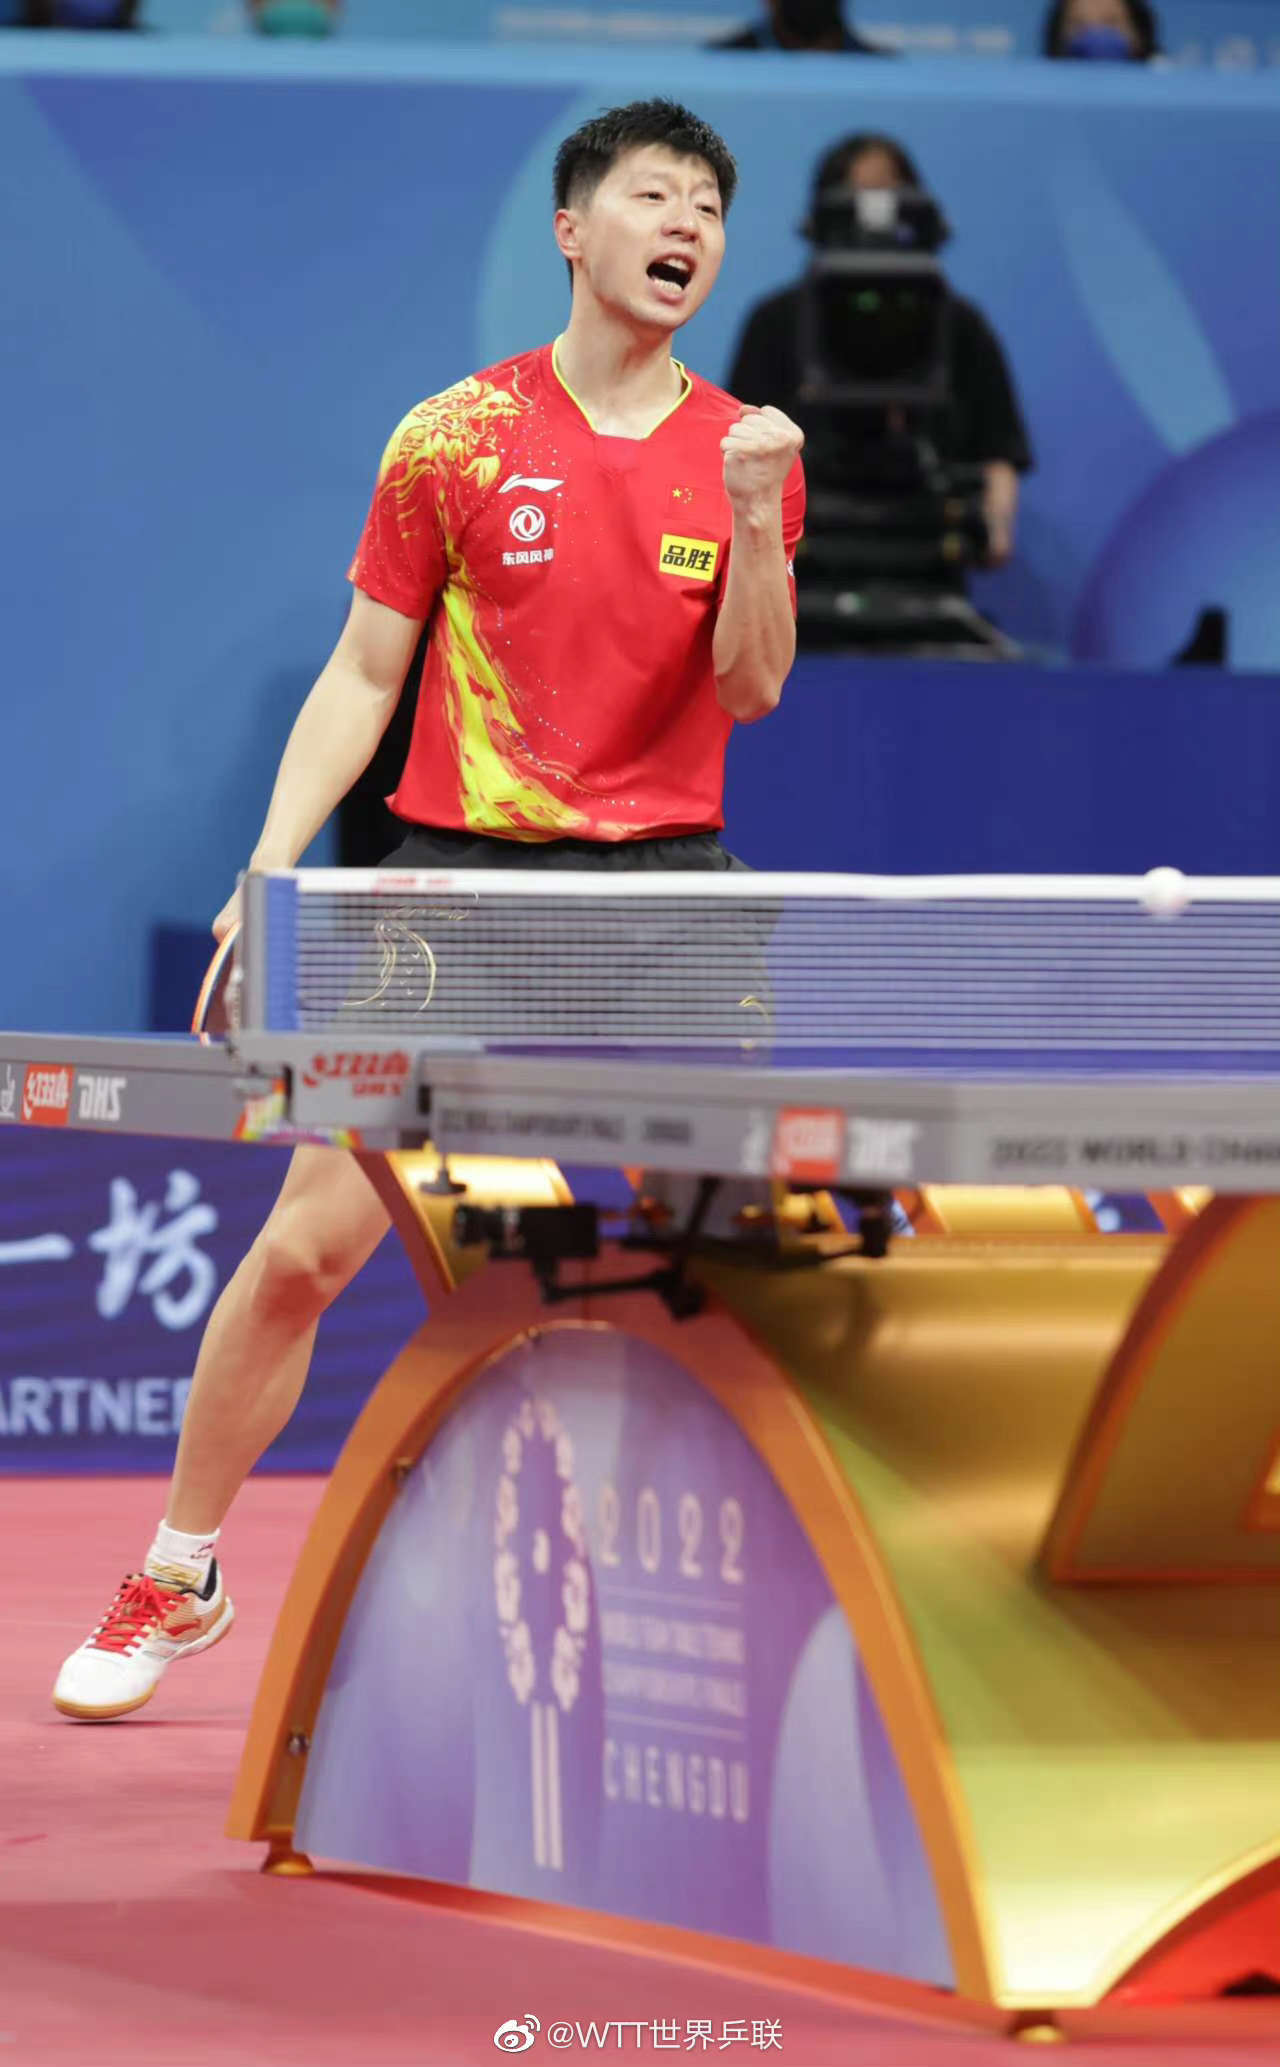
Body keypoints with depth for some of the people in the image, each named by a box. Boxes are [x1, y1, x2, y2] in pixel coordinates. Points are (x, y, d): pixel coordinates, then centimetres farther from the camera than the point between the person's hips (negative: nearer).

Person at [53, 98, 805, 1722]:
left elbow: (749, 691, -6)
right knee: (303, 1246, -3)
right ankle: (177, 1577, 14)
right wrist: (268, 874, -4)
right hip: (463, 872, -1)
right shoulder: (456, 440, 0)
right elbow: (363, 676, 4)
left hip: (663, 881, 1)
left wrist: (753, 519, -21)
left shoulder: (746, 451, 4)